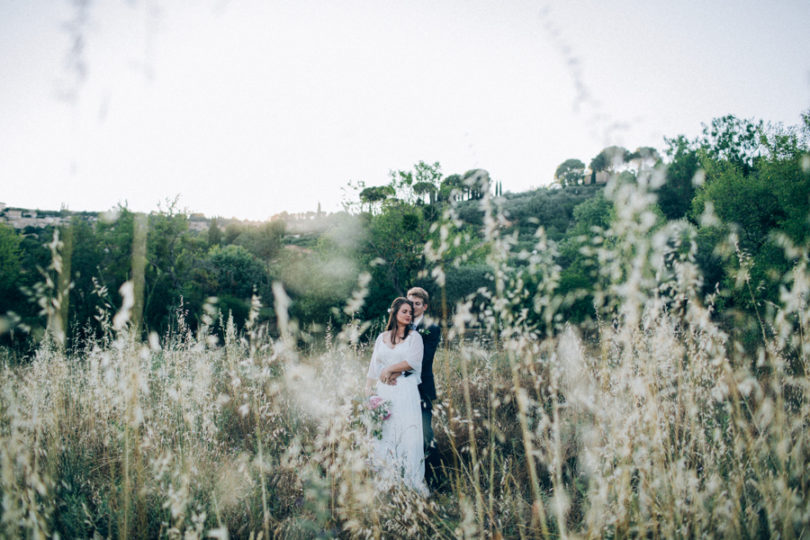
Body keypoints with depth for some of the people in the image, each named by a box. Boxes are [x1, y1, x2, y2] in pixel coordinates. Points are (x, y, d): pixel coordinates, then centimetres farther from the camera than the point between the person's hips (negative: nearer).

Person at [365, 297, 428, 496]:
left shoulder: (414, 337, 6)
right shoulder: (381, 338, 14)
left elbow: (412, 362, -10)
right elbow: (373, 368, 14)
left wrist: (389, 369, -5)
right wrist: (368, 394, 8)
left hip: (405, 393, -3)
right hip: (383, 393, 3)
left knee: (408, 433, -8)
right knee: (382, 434, 1)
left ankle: (411, 482, -2)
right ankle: (385, 480, 9)